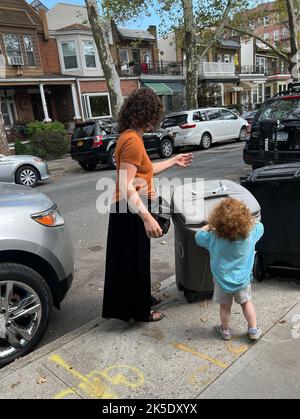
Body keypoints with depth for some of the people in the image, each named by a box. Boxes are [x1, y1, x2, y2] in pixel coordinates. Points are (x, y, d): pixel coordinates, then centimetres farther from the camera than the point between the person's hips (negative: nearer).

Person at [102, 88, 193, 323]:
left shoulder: (132, 137, 10)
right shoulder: (132, 140, -22)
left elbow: (144, 170, 21)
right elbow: (126, 186, -28)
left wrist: (173, 162, 27)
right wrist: (147, 218, -33)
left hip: (133, 210, 10)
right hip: (131, 212, -10)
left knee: (135, 260, 22)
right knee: (133, 261, 5)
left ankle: (140, 300, 40)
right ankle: (138, 311, 23)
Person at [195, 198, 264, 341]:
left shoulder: (213, 237, -26)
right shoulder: (250, 233, -23)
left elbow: (198, 235, -6)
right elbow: (259, 225, 0)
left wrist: (211, 225, -2)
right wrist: (246, 220, 3)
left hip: (222, 280, 0)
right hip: (242, 279, 1)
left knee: (225, 306, 20)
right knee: (246, 302, 24)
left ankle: (225, 331, 39)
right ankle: (254, 330, 36)